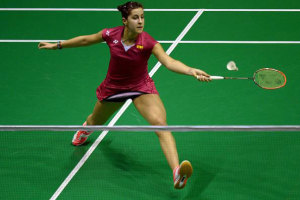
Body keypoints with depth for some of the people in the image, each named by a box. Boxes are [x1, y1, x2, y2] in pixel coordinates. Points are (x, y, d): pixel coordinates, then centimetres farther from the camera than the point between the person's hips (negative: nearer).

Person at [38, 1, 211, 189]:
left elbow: (169, 61, -41)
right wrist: (57, 45, 9)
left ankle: (177, 172, -39)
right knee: (96, 122, 28)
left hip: (141, 87, -3)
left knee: (160, 124, -26)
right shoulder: (110, 35, -19)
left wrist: (191, 70, -60)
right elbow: (86, 40, 0)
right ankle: (86, 129, 69)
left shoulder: (148, 43, -26)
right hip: (113, 87, 3)